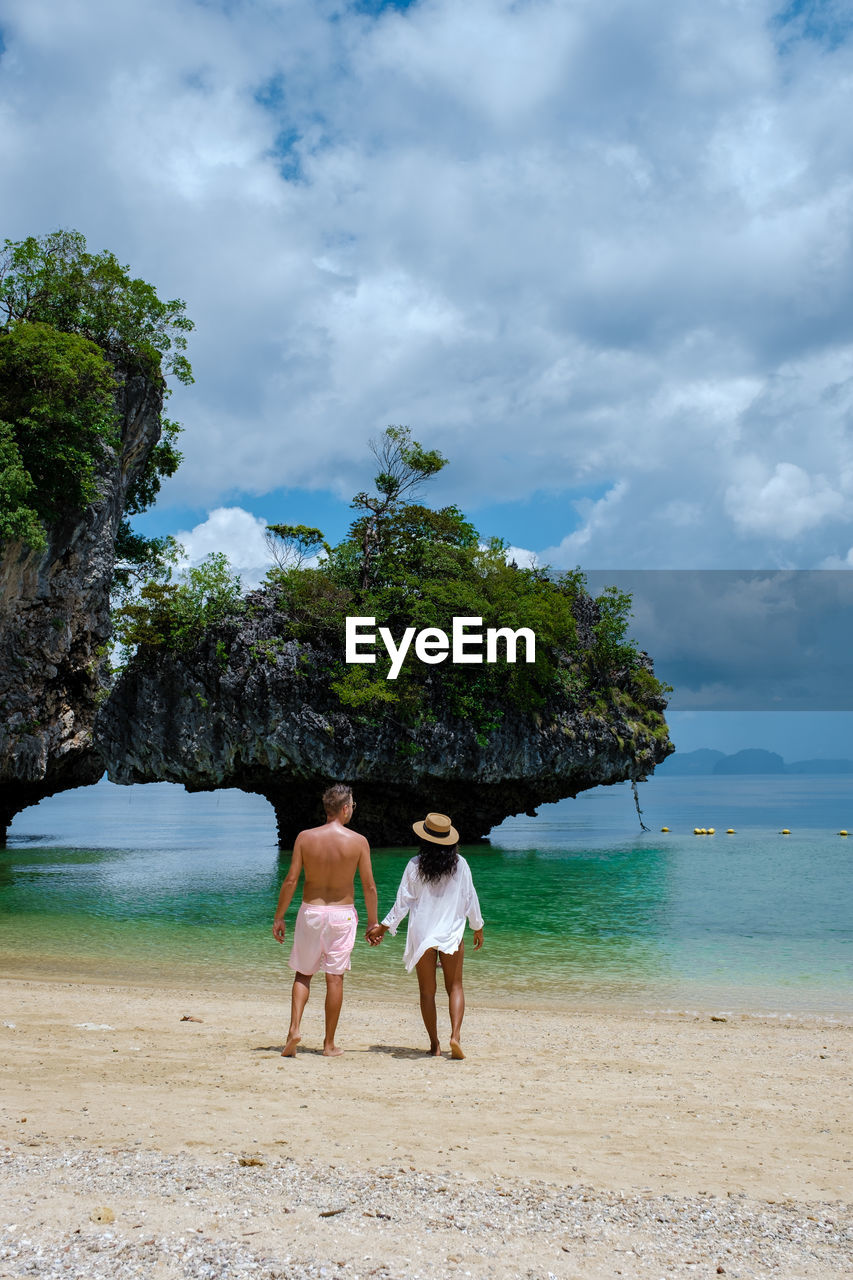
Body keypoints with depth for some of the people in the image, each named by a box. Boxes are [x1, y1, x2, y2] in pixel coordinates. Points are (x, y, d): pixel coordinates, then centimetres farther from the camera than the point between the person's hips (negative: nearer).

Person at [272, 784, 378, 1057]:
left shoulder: (305, 837, -6)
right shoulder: (358, 841, -7)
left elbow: (291, 880, -7)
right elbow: (369, 886, -4)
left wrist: (278, 917, 2)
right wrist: (373, 922, 7)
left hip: (311, 911, 1)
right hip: (342, 913, -1)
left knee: (303, 973, 16)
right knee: (335, 977, 6)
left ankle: (295, 1028, -1)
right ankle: (329, 1043, 12)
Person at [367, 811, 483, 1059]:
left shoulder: (415, 866, -5)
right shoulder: (460, 864, -2)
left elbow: (403, 901, -3)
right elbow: (470, 899, 4)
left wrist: (383, 927, 7)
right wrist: (478, 927, 18)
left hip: (422, 934, 0)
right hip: (452, 934, 0)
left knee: (427, 991, 10)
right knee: (455, 987, 9)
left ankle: (434, 1044, 10)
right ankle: (455, 1035, -11)